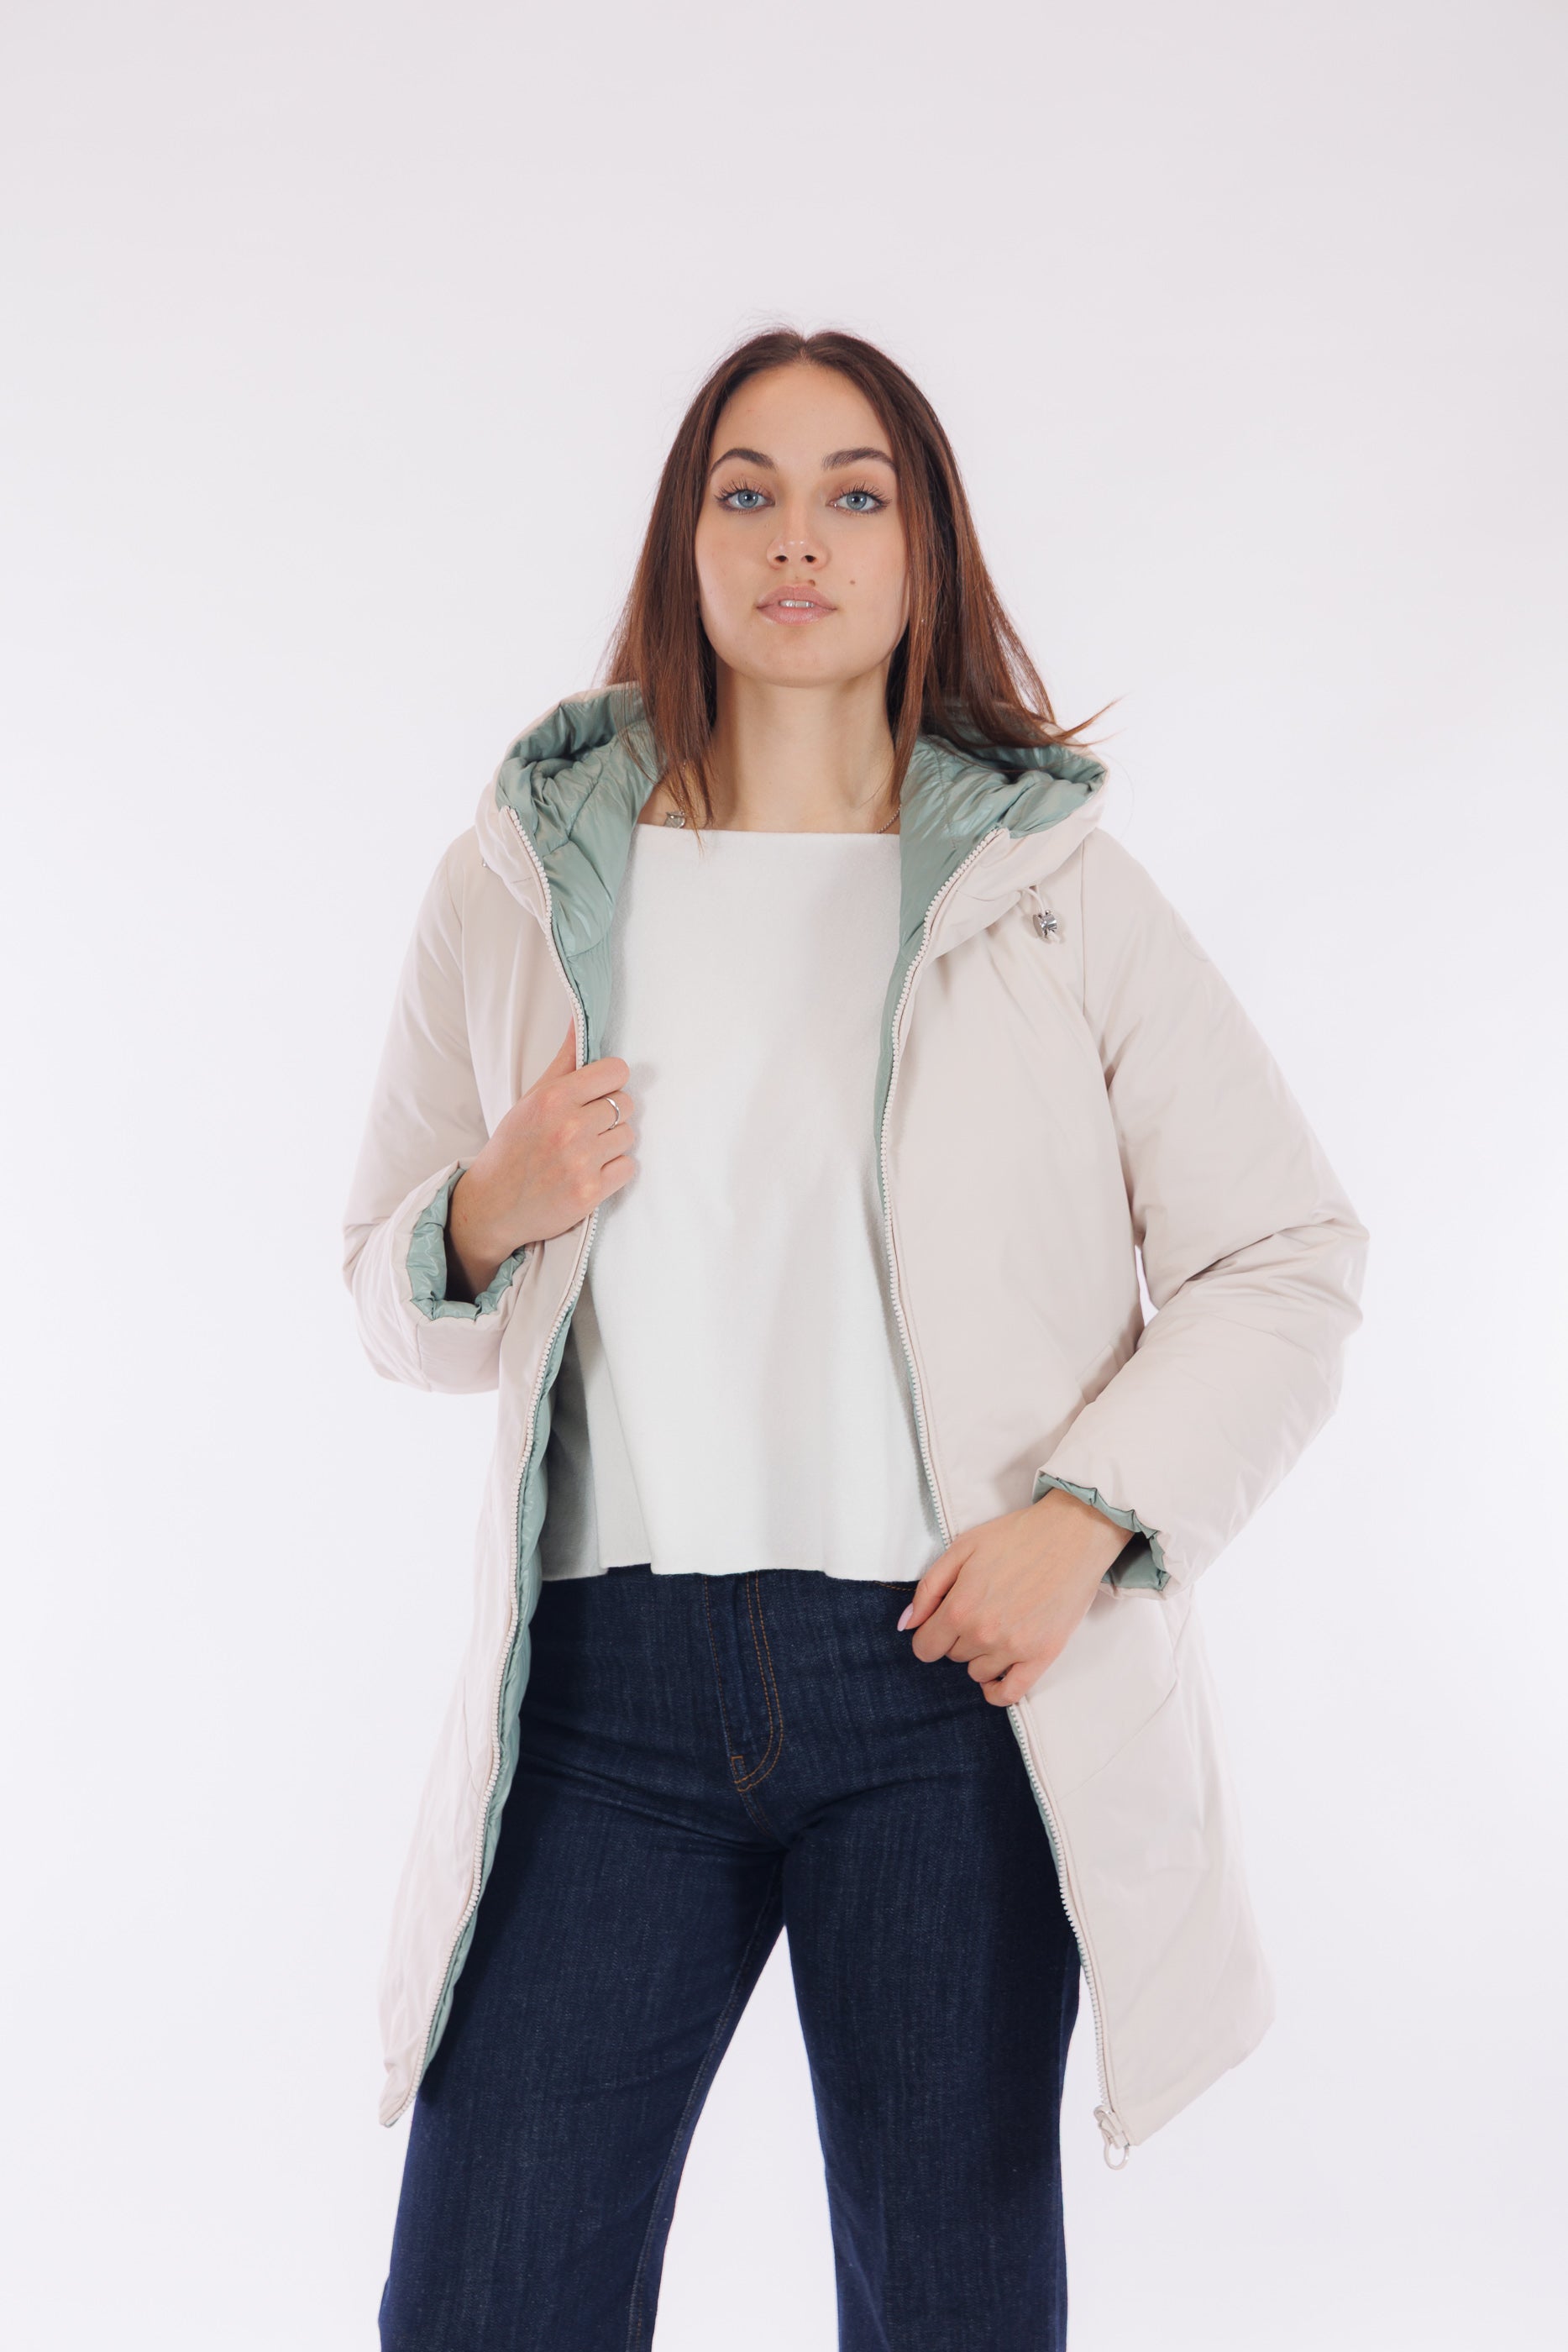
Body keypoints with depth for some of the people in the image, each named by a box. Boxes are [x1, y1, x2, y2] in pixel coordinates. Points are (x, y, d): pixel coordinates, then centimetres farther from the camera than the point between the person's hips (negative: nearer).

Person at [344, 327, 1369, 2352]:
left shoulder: (1054, 890, 3)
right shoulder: (520, 884, 7)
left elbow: (1291, 1259, 4)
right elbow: (389, 1292, 16)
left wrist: (1086, 1517, -8)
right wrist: (494, 1213, -6)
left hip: (948, 1676, -1)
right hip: (606, 1677, 1)